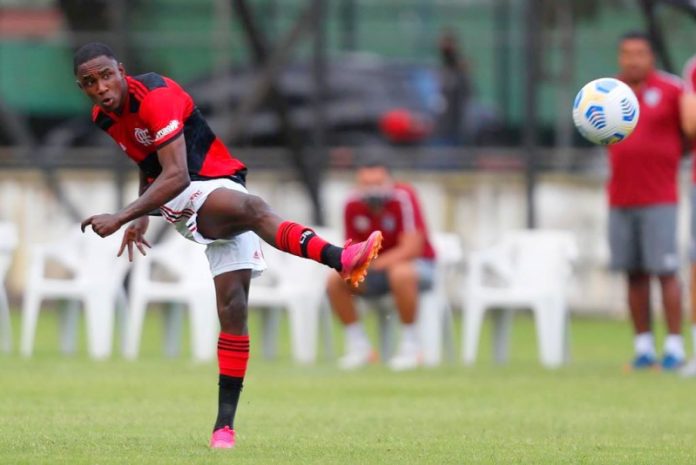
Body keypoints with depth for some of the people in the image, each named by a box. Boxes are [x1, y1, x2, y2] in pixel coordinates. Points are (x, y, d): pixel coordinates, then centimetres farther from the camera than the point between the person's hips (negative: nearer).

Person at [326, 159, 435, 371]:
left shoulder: (403, 198, -22)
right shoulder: (353, 205, -7)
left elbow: (412, 249, -26)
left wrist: (375, 264, -31)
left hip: (418, 265, -6)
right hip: (376, 270, 6)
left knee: (400, 274, -39)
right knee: (335, 281, -15)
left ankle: (410, 346, -25)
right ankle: (358, 346, -4)